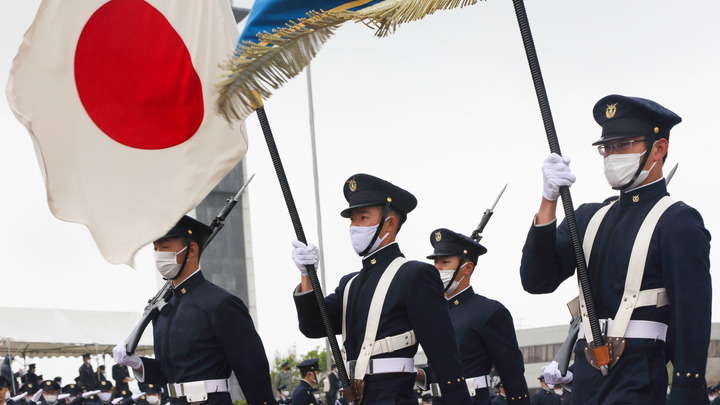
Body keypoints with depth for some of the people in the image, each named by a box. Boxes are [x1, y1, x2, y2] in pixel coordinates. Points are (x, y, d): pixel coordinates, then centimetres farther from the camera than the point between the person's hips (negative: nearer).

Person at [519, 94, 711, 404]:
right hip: (586, 379, 6)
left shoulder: (678, 222, -3)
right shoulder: (588, 218, 16)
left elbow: (693, 321, -9)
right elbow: (536, 281, 4)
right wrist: (549, 201, -6)